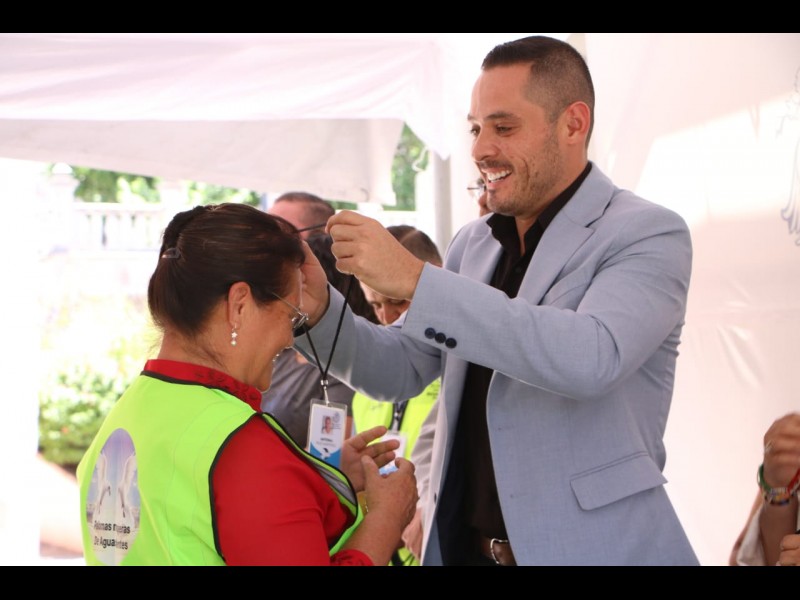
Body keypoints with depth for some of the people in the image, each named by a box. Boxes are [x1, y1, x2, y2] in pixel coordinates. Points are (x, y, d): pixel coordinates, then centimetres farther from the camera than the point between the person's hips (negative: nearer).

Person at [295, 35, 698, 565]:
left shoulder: (648, 234, -10)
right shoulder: (473, 243, 10)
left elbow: (592, 356, -27)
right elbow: (400, 371, 12)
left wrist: (415, 279, -29)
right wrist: (321, 311, -8)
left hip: (590, 546, -6)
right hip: (460, 545, 6)